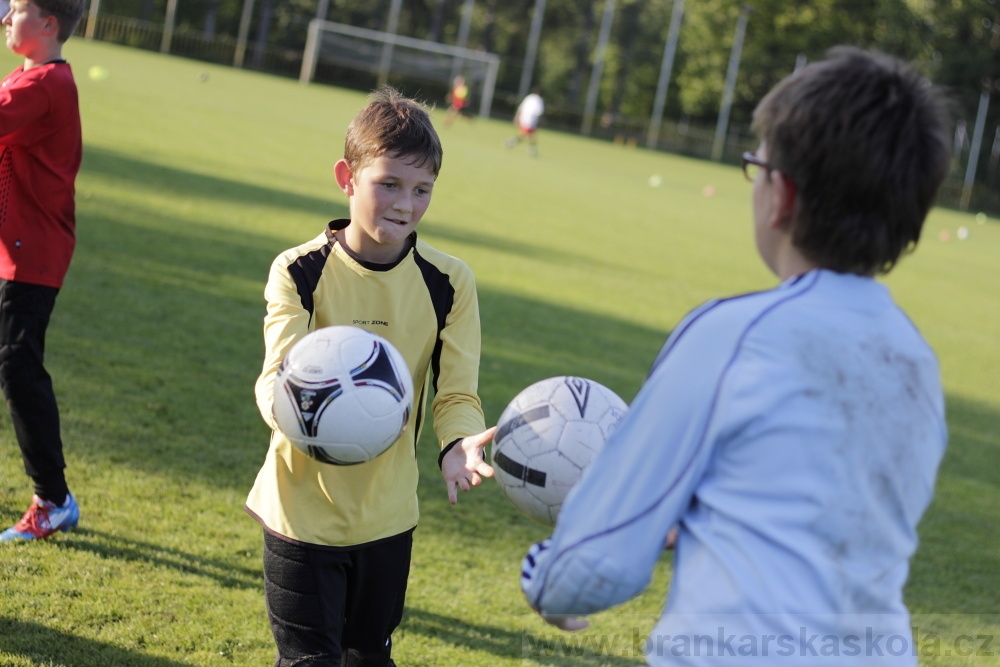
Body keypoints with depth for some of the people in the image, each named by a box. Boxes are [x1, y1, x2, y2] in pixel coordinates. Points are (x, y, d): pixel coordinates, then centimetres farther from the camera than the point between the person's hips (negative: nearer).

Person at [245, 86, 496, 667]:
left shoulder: (450, 282, -6)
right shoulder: (301, 271, -12)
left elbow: (457, 391, -7)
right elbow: (279, 372, -21)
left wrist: (459, 444, -31)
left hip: (388, 512, 3)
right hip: (303, 506, -3)